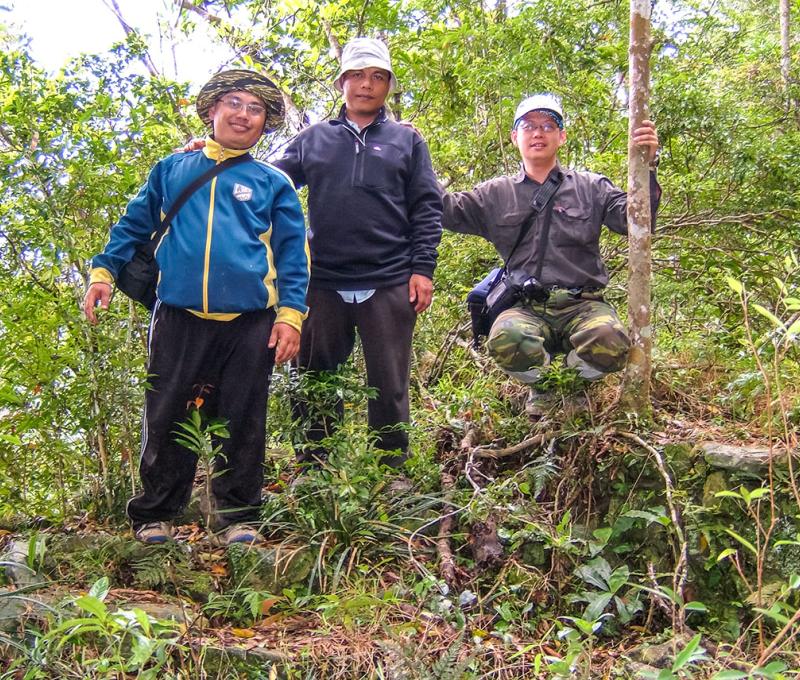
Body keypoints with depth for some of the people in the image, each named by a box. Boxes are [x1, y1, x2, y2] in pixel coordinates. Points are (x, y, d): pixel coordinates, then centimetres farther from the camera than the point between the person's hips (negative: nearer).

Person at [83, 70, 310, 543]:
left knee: (243, 424, 5)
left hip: (249, 322, 0)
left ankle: (238, 517, 17)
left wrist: (290, 313, -4)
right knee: (167, 419, 4)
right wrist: (103, 271, 6)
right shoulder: (172, 170, 16)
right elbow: (134, 225, 19)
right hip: (179, 317, 1)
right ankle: (154, 516, 18)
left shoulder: (273, 183, 11)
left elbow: (293, 254, 7)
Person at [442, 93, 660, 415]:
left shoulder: (590, 188, 13)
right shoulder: (496, 194, 16)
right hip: (526, 309, 0)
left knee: (610, 342, -34)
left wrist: (645, 167, -11)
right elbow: (447, 210, 8)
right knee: (505, 338, -36)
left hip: (582, 306, 0)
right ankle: (541, 383, 3)